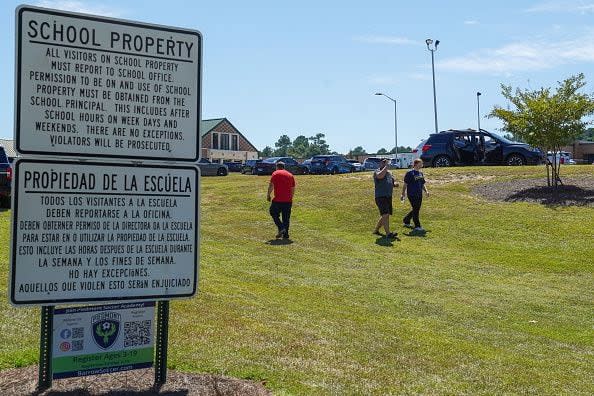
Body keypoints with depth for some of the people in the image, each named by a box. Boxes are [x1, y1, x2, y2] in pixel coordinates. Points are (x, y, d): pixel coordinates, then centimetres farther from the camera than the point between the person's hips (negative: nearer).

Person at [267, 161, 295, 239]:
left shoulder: (275, 173, 0)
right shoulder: (290, 175, 15)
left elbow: (271, 185, -8)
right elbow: (293, 189, 16)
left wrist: (268, 195, 3)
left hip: (278, 200, -5)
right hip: (288, 200, 5)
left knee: (274, 213, 11)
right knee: (286, 218, 10)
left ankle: (281, 228, -7)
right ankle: (285, 235, 9)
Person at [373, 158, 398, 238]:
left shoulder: (389, 173, 19)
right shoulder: (377, 171, -5)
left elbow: (393, 182, 28)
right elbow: (380, 176, -29)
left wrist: (395, 184, 4)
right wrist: (386, 166, -21)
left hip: (388, 197, 8)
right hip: (380, 197, -8)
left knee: (385, 216, 12)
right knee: (385, 215, -17)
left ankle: (376, 230, 27)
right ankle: (388, 233, -19)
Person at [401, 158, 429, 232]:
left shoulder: (420, 173, 14)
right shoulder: (410, 173, -8)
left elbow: (423, 184, 22)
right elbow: (405, 184, -7)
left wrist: (426, 191, 6)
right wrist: (403, 194, -9)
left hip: (419, 195, 8)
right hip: (412, 195, -8)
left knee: (416, 209, 13)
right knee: (415, 210, -7)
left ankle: (406, 221, 32)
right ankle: (417, 226, -1)